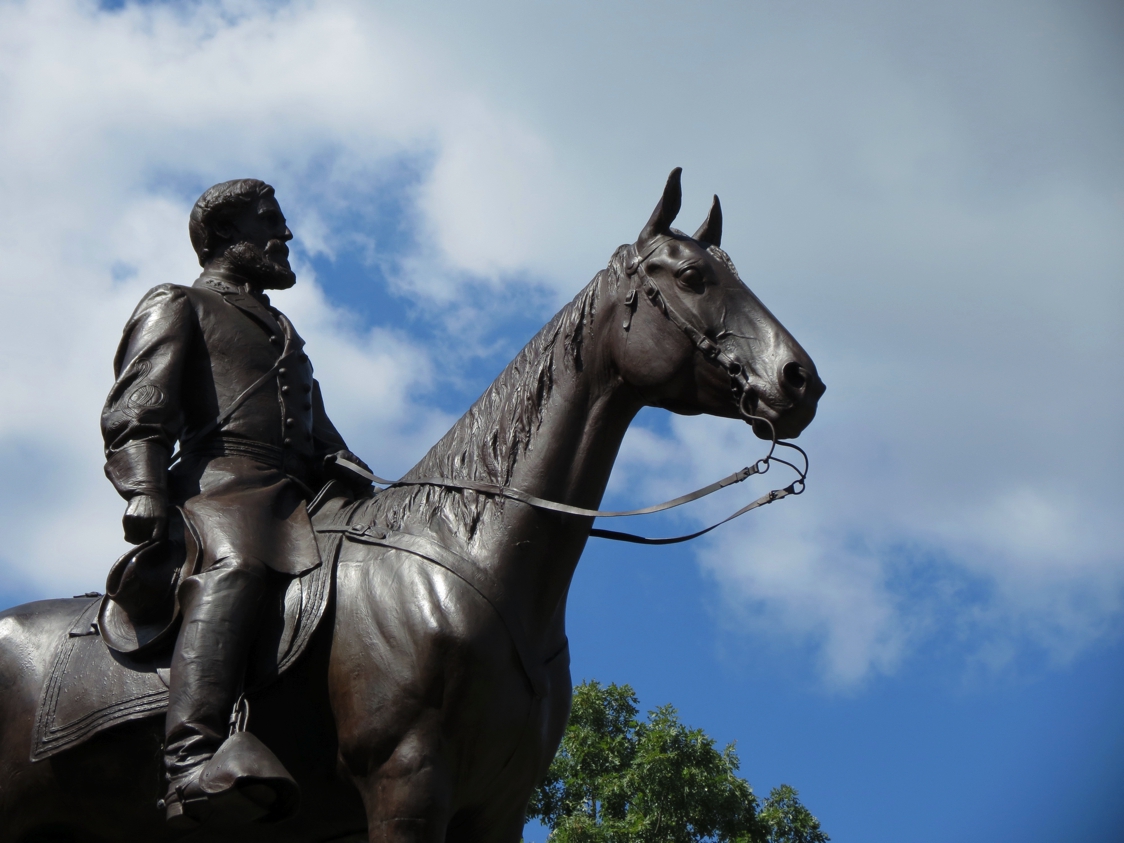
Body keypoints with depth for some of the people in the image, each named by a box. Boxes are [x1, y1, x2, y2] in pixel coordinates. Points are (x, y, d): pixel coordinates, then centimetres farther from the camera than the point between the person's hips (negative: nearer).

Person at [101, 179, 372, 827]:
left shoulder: (283, 331, 40)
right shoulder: (178, 306, 18)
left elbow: (321, 434, 35)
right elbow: (136, 409, 2)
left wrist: (369, 494, 19)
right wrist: (145, 491, -16)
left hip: (298, 498, 8)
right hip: (221, 485, -8)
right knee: (234, 567, -37)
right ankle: (193, 761, -54)